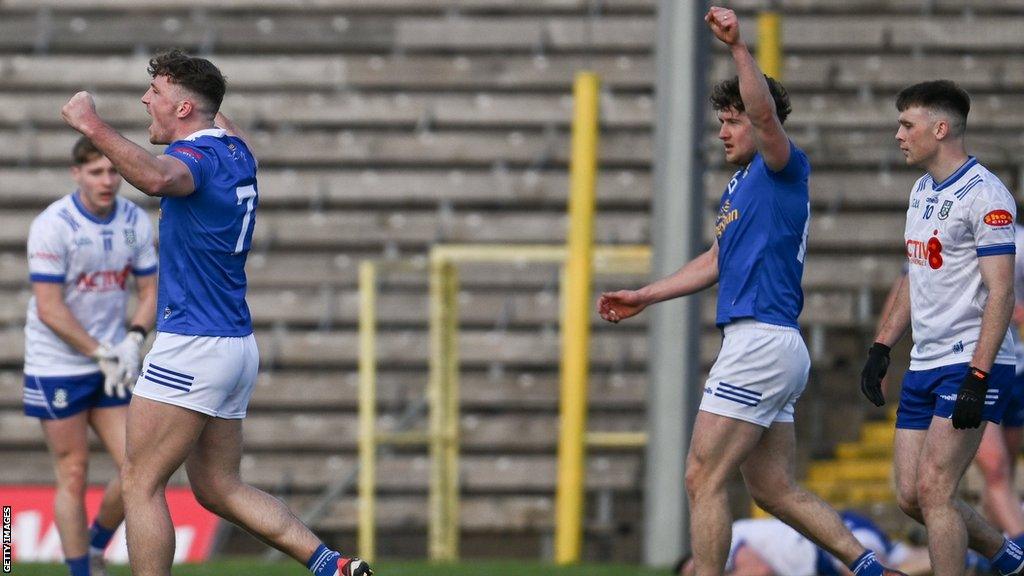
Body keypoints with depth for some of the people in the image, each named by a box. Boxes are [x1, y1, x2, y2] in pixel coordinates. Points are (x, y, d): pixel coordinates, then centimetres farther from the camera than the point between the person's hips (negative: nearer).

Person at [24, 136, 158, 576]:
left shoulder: (135, 221, 2)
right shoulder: (52, 225, -15)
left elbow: (150, 291, 9)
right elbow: (49, 309, -16)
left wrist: (133, 340, -10)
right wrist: (101, 353, -16)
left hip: (112, 367, 5)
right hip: (58, 368, -5)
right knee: (73, 477, -3)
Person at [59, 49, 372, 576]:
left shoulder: (197, 155, -15)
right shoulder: (235, 152, 13)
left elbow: (157, 177, -41)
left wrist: (92, 125, -37)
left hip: (193, 348, -9)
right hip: (237, 346, 9)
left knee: (139, 483, -4)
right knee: (218, 489, 14)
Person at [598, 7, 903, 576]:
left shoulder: (783, 169, -7)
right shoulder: (740, 184, 22)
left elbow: (766, 113, -27)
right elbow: (716, 262, 30)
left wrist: (739, 47, -38)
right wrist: (644, 297, 31)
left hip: (763, 339, -10)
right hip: (764, 344, 10)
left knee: (704, 479, -9)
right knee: (774, 488, 9)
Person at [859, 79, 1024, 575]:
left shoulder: (984, 195, -14)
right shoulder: (923, 189, 14)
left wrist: (977, 379, -24)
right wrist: (881, 348, 18)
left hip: (971, 364, -9)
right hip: (925, 365, 9)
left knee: (933, 491, -14)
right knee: (910, 496, 7)